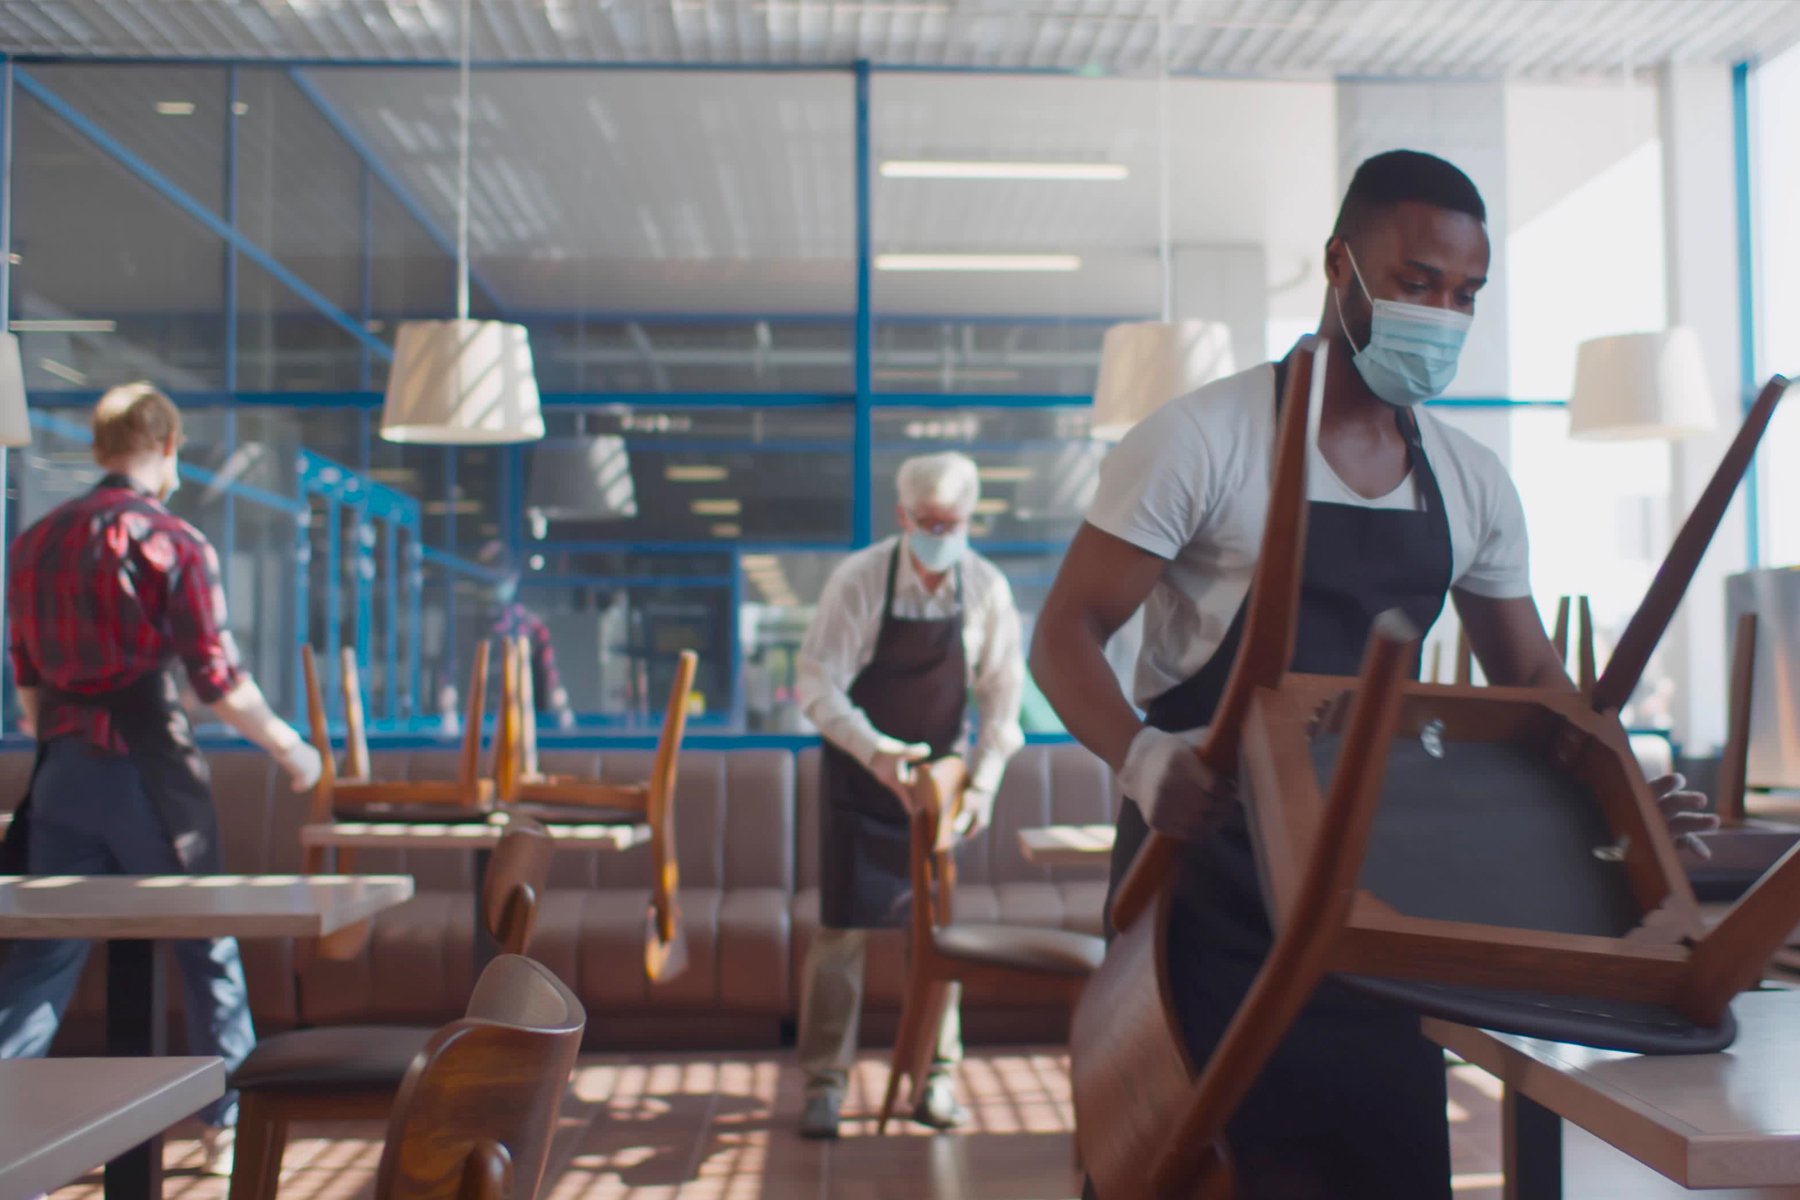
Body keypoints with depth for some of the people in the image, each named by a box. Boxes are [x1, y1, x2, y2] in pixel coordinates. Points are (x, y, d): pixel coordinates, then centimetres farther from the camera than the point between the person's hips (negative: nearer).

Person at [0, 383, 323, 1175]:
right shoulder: (174, 543, -10)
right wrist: (288, 748, 1)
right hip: (149, 774, -5)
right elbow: (218, 682, -13)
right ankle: (228, 1125, 21)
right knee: (208, 951, 11)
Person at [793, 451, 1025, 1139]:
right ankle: (825, 1082, 8)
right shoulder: (859, 580, -16)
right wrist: (876, 753, -31)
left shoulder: (986, 589, -8)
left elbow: (1002, 695, 0)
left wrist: (983, 783, -7)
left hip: (938, 773, 3)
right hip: (860, 773, -2)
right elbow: (816, 686, -18)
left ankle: (934, 1079, 18)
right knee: (843, 929, -3)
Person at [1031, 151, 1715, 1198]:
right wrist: (1142, 758, -33)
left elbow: (1531, 678, 16)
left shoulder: (1473, 483, 8)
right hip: (1210, 868, -5)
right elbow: (1066, 636, -13)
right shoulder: (1205, 439, -10)